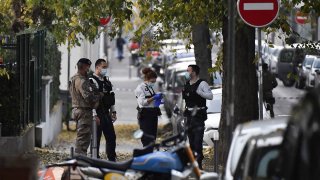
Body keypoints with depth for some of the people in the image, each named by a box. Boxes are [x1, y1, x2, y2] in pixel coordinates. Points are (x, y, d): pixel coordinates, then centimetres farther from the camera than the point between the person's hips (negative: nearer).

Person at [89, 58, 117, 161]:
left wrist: (113, 112, 17)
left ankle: (112, 160, 20)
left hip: (106, 114, 8)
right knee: (96, 138, -3)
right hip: (98, 114, -8)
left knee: (111, 137, 11)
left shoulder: (107, 81, 16)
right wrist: (95, 116, -23)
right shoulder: (92, 81, -13)